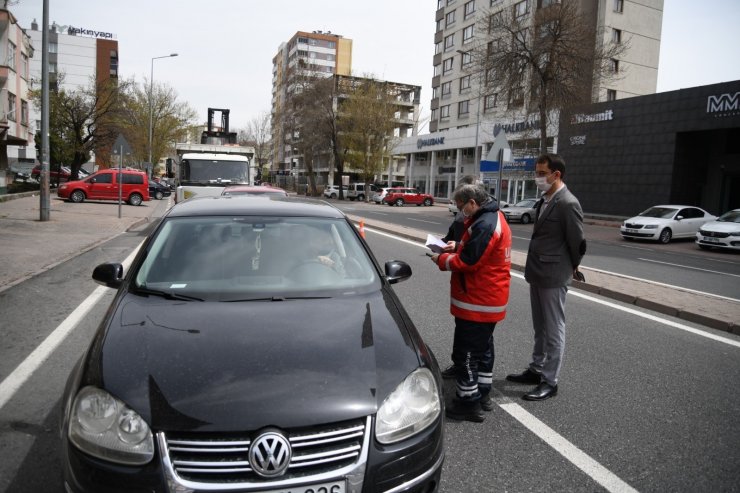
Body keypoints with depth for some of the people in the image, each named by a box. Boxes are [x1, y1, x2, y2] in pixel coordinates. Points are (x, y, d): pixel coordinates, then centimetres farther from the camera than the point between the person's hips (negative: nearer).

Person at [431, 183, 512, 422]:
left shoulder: (484, 225, -24)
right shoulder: (494, 217, 10)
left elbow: (467, 262, -24)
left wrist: (441, 259, -9)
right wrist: (458, 246, 5)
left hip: (477, 302, -11)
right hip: (490, 299, 11)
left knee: (466, 352, -1)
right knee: (483, 346, 20)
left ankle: (470, 403, 8)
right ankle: (482, 394, 33)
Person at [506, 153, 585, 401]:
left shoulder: (568, 204, -17)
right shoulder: (543, 200, 10)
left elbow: (577, 242, -11)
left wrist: (571, 268, 2)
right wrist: (535, 267, 15)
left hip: (553, 276, -9)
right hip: (537, 273, 9)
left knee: (553, 330, 2)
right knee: (540, 327, 19)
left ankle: (550, 381, 12)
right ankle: (536, 370, 32)